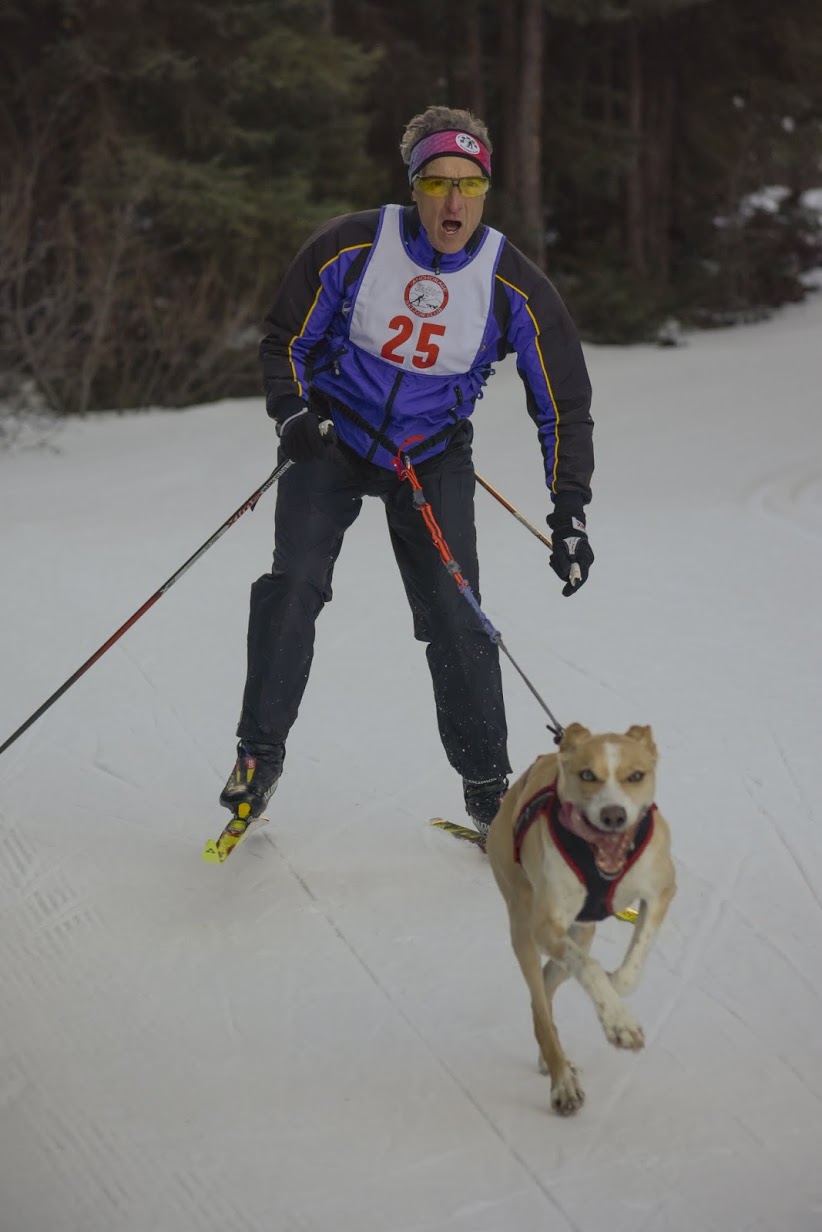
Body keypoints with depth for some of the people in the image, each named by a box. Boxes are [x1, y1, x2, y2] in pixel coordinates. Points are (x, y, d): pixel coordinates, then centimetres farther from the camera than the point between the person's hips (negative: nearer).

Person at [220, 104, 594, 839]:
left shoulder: (514, 287, -14)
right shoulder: (353, 247, -16)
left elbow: (563, 405, -5)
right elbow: (286, 341, -2)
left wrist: (570, 513, -12)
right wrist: (291, 413, -21)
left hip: (432, 458, 0)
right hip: (332, 439, 0)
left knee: (457, 619, -8)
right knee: (292, 586, -17)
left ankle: (486, 785, 8)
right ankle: (261, 752, 0)